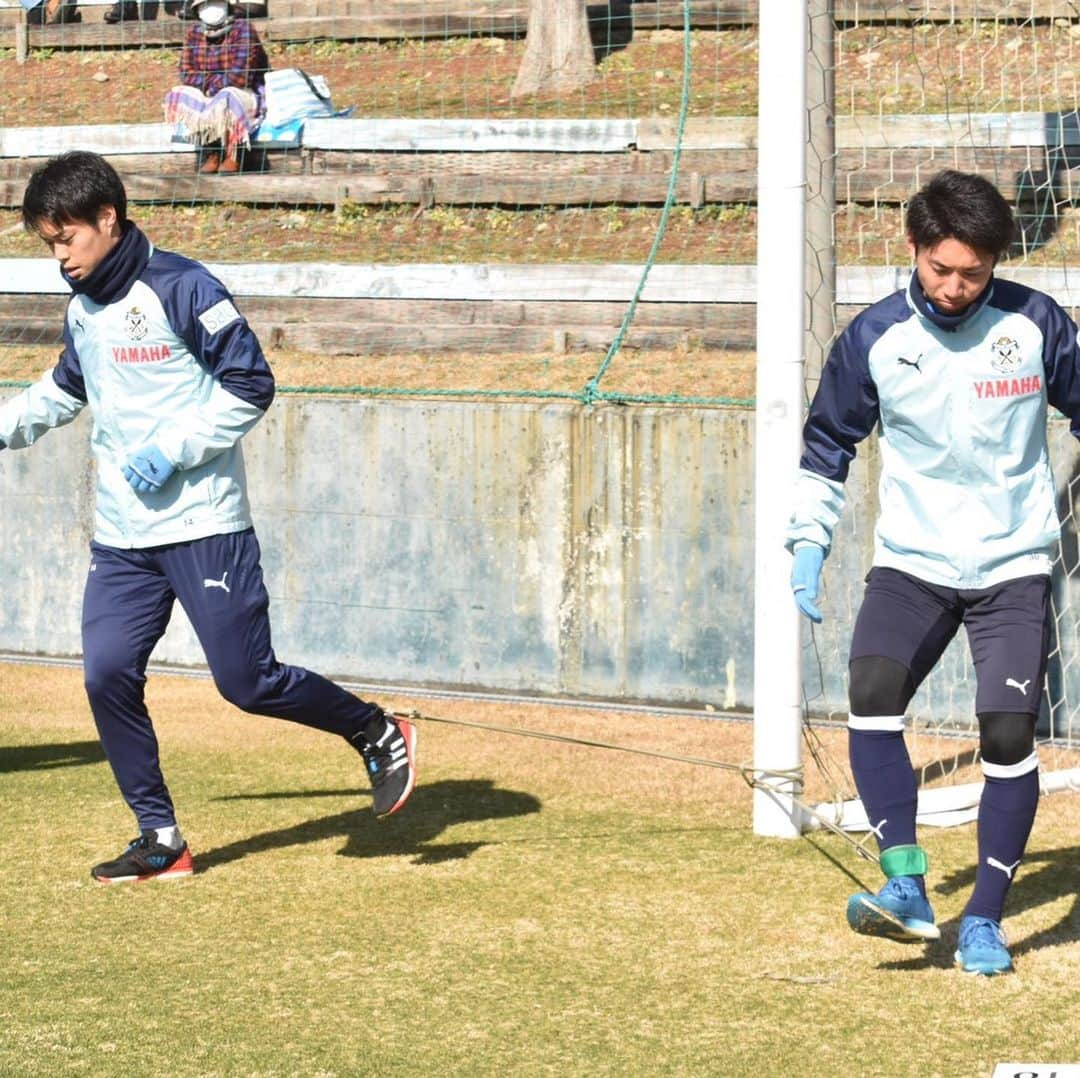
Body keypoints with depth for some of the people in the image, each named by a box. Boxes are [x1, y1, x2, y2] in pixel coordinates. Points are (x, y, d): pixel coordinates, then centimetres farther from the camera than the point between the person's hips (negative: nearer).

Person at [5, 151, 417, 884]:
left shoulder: (180, 289, -12)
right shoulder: (82, 309, 11)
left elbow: (250, 385, -12)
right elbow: (64, 392, 30)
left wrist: (173, 447, -18)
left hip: (205, 528, -7)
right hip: (120, 539, 7)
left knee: (247, 681, -5)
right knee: (108, 673, -6)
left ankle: (379, 735, 19)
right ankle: (161, 840, 5)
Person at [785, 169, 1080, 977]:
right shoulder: (875, 339, -4)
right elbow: (828, 444, 11)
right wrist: (809, 541, 2)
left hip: (1014, 567, -1)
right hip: (911, 563, 1)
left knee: (1009, 734, -11)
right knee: (871, 693, -23)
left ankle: (985, 920, 3)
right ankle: (907, 886, -19)